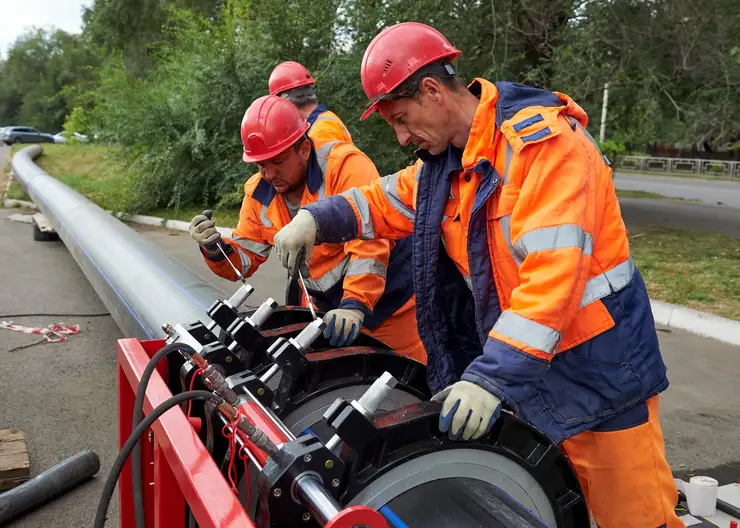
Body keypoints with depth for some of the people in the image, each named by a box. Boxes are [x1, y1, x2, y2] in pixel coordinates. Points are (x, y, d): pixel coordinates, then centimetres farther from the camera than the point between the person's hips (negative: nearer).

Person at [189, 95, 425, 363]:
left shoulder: (346, 165, -23)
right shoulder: (259, 192, -2)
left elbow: (368, 243, -31)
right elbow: (244, 257, 4)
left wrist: (354, 305, -39)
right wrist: (216, 249, -17)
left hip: (388, 298, -6)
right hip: (330, 308, 6)